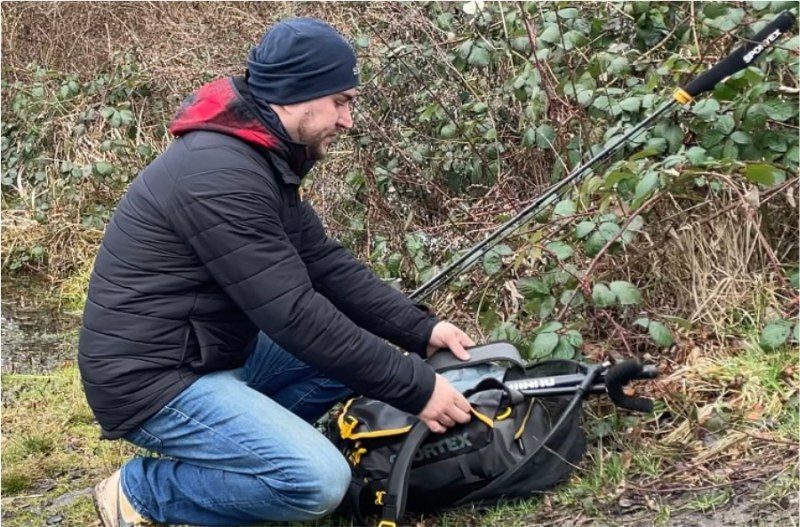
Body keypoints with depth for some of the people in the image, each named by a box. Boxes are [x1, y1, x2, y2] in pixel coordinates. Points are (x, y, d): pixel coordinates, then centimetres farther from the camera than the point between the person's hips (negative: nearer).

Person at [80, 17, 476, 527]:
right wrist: (416, 388, -21)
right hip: (152, 379, -10)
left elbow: (324, 261, 8)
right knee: (319, 480, -23)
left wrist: (421, 329, -3)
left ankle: (235, 443, 10)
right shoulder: (221, 174, -26)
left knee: (359, 350, 10)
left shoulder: (264, 158, 6)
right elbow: (295, 315, -27)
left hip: (217, 351, 10)